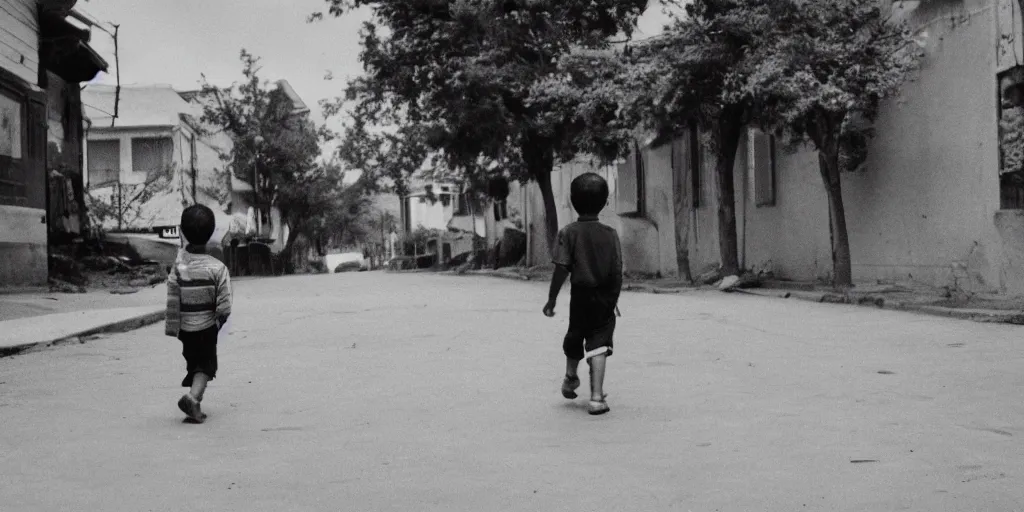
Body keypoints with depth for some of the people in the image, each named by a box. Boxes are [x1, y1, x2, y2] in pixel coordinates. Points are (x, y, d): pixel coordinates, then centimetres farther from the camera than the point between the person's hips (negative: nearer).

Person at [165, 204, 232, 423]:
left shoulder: (178, 265, -13)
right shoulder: (217, 268, -15)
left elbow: (172, 301, -11)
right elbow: (224, 307, -14)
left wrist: (172, 328, -1)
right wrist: (218, 322, 5)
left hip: (186, 329, 2)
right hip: (207, 328, -2)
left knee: (193, 362, 20)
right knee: (206, 365, 10)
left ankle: (194, 404, 25)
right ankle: (193, 396, -13)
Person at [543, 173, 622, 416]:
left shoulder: (568, 232, -7)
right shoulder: (610, 234, -2)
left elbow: (562, 269, -12)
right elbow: (618, 272, -1)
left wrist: (552, 299, -4)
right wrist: (614, 299, 11)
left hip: (580, 295, 0)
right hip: (605, 298, 0)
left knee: (574, 339, 21)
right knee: (598, 346, -1)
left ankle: (570, 378, 42)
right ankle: (597, 397, -9)